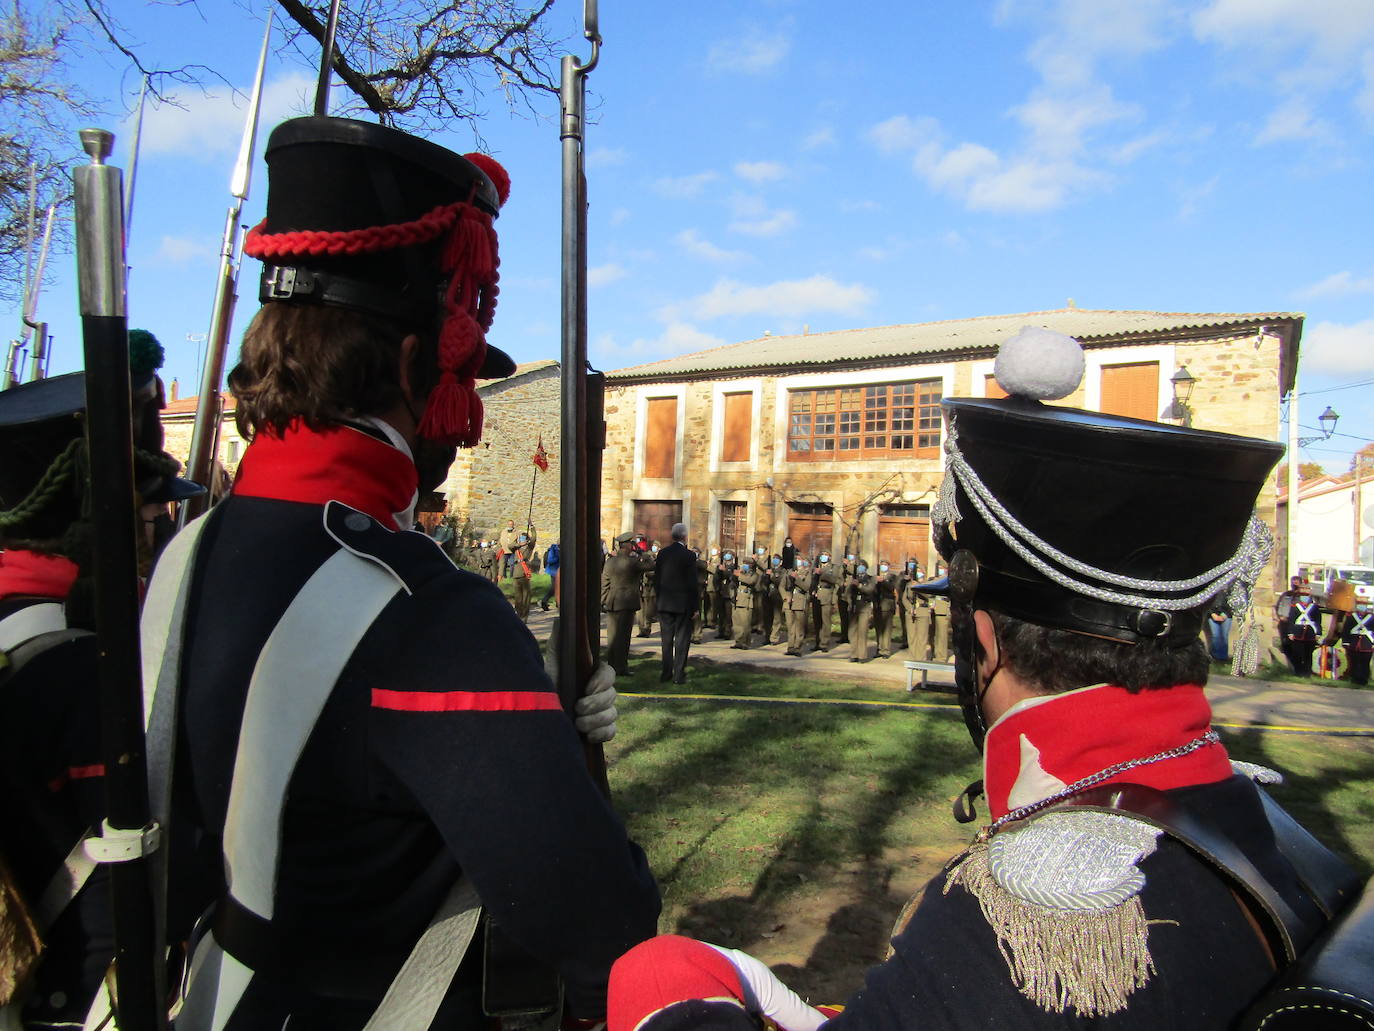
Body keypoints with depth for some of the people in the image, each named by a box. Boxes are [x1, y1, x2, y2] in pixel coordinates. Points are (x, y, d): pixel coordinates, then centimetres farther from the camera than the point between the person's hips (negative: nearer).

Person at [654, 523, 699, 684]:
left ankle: (666, 672, 16)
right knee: (682, 639, 3)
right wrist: (695, 606, -6)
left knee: (666, 639, 12)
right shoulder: (689, 555, -11)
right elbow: (692, 582, -11)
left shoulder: (662, 554, 2)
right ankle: (679, 674, 4)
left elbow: (656, 579, 6)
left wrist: (659, 598, 15)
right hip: (682, 604, -4)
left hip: (664, 603, 4)